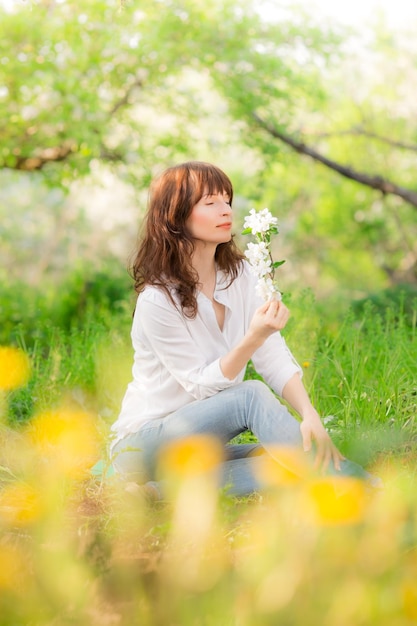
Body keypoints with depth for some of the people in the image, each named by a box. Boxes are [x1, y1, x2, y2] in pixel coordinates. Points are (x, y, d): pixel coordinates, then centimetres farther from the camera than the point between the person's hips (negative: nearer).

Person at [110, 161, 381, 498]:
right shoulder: (157, 300, -19)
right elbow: (201, 386, -20)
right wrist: (255, 337, -35)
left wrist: (310, 415, -25)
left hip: (204, 444, 6)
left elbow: (275, 357, -8)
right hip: (143, 445, -6)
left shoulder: (241, 275, 1)